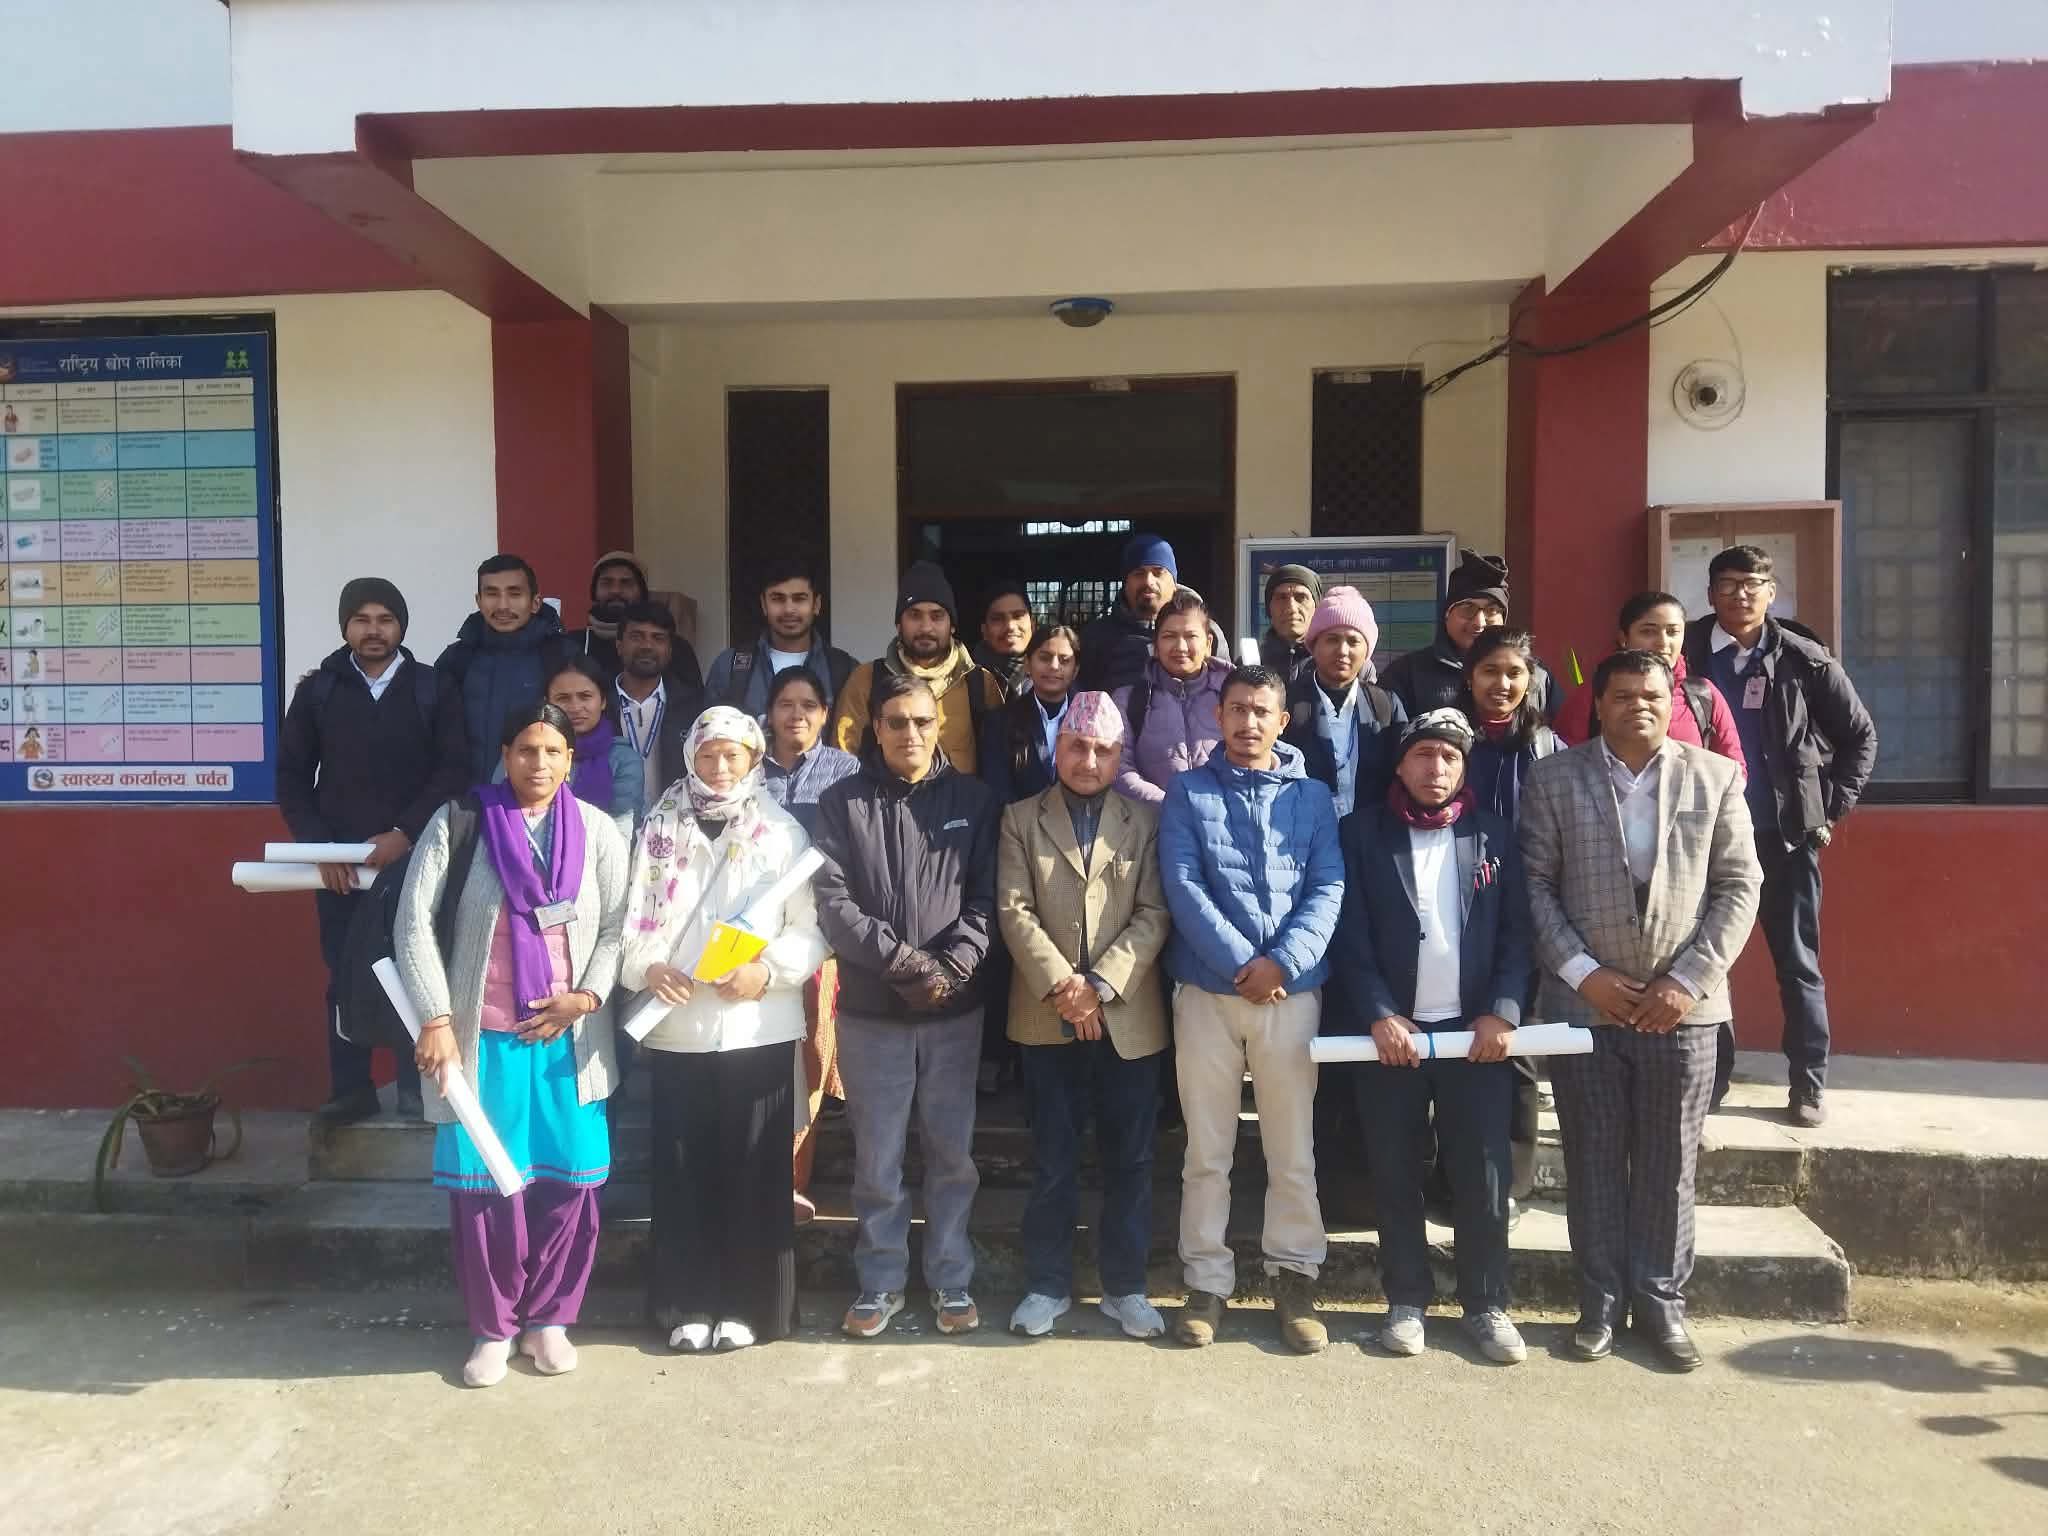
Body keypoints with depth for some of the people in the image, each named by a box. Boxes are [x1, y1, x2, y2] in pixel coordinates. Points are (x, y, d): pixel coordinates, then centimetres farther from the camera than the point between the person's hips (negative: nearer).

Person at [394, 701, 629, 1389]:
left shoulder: (597, 831, 2)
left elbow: (617, 926, 4)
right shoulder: (458, 823, -3)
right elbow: (414, 924, -5)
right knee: (483, 1184, 3)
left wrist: (586, 997, -9)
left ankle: (549, 1318, 24)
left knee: (569, 1181, 5)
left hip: (568, 1038, 2)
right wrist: (437, 1019, -11)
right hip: (481, 1037, -1)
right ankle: (492, 1328, 22)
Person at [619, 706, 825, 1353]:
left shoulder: (783, 833, 2)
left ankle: (747, 1303, 18)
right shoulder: (660, 830, 7)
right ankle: (688, 1302, 20)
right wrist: (647, 967, -11)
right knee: (683, 1169, 7)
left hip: (757, 1028, -1)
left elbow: (811, 929, 0)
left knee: (754, 1170, 4)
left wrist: (769, 970, -15)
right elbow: (633, 917, 7)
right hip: (676, 1027, 1)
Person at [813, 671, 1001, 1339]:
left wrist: (952, 968, -15)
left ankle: (952, 1281, 25)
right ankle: (881, 1282, 24)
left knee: (953, 1154, 10)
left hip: (955, 1010, 1)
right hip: (870, 1010, 0)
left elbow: (985, 900, -1)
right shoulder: (841, 803, 2)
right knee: (877, 1160, 8)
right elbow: (833, 902, -7)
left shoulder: (973, 800, 4)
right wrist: (904, 960, -15)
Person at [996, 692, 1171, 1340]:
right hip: (1047, 1016, 0)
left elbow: (1154, 915, -2)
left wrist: (1102, 984, -14)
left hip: (1128, 1016, 1)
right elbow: (1014, 911, -3)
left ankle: (1125, 1286, 22)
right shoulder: (1021, 819, 6)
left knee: (1129, 1160, 8)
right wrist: (1060, 983, -15)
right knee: (1052, 1160, 8)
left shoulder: (1144, 822, 7)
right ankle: (1047, 1285, 21)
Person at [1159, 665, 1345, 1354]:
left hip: (1292, 991, 1)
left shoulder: (1312, 796, 9)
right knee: (1206, 1152, 6)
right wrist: (1241, 965, -14)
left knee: (1292, 1150, 7)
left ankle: (1294, 1279, 21)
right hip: (1206, 991, -1)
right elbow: (1183, 888, -5)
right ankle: (1207, 1282, 18)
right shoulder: (1188, 793, 5)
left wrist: (1282, 962, -15)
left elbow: (1328, 890, 0)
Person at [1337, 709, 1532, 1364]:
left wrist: (1503, 1012, -9)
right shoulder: (1363, 832, 1)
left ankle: (1487, 1304, 20)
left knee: (1484, 1176, 5)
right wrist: (1379, 1015, -13)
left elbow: (1517, 931, 3)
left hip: (1478, 1031, 1)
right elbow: (1352, 934, -4)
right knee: (1395, 1175, 8)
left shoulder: (1492, 833, 7)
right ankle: (1406, 1302, 21)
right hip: (1391, 1031, -1)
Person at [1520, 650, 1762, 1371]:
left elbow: (1739, 885, 2)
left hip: (1680, 1006, 1)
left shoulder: (1716, 777, 4)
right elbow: (1534, 883, -2)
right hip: (1584, 1003, 0)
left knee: (1669, 1166, 9)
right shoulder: (1554, 778, 1)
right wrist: (1582, 972, -10)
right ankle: (1600, 1302, 20)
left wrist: (1690, 979, -8)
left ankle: (1661, 1302, 23)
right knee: (1593, 1162, 8)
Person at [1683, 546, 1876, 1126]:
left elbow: (1860, 735, 7)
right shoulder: (1686, 654, -2)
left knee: (1798, 962, 6)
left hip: (1786, 833, 0)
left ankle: (1808, 1085, 16)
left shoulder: (1804, 659, -1)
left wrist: (1834, 808, 2)